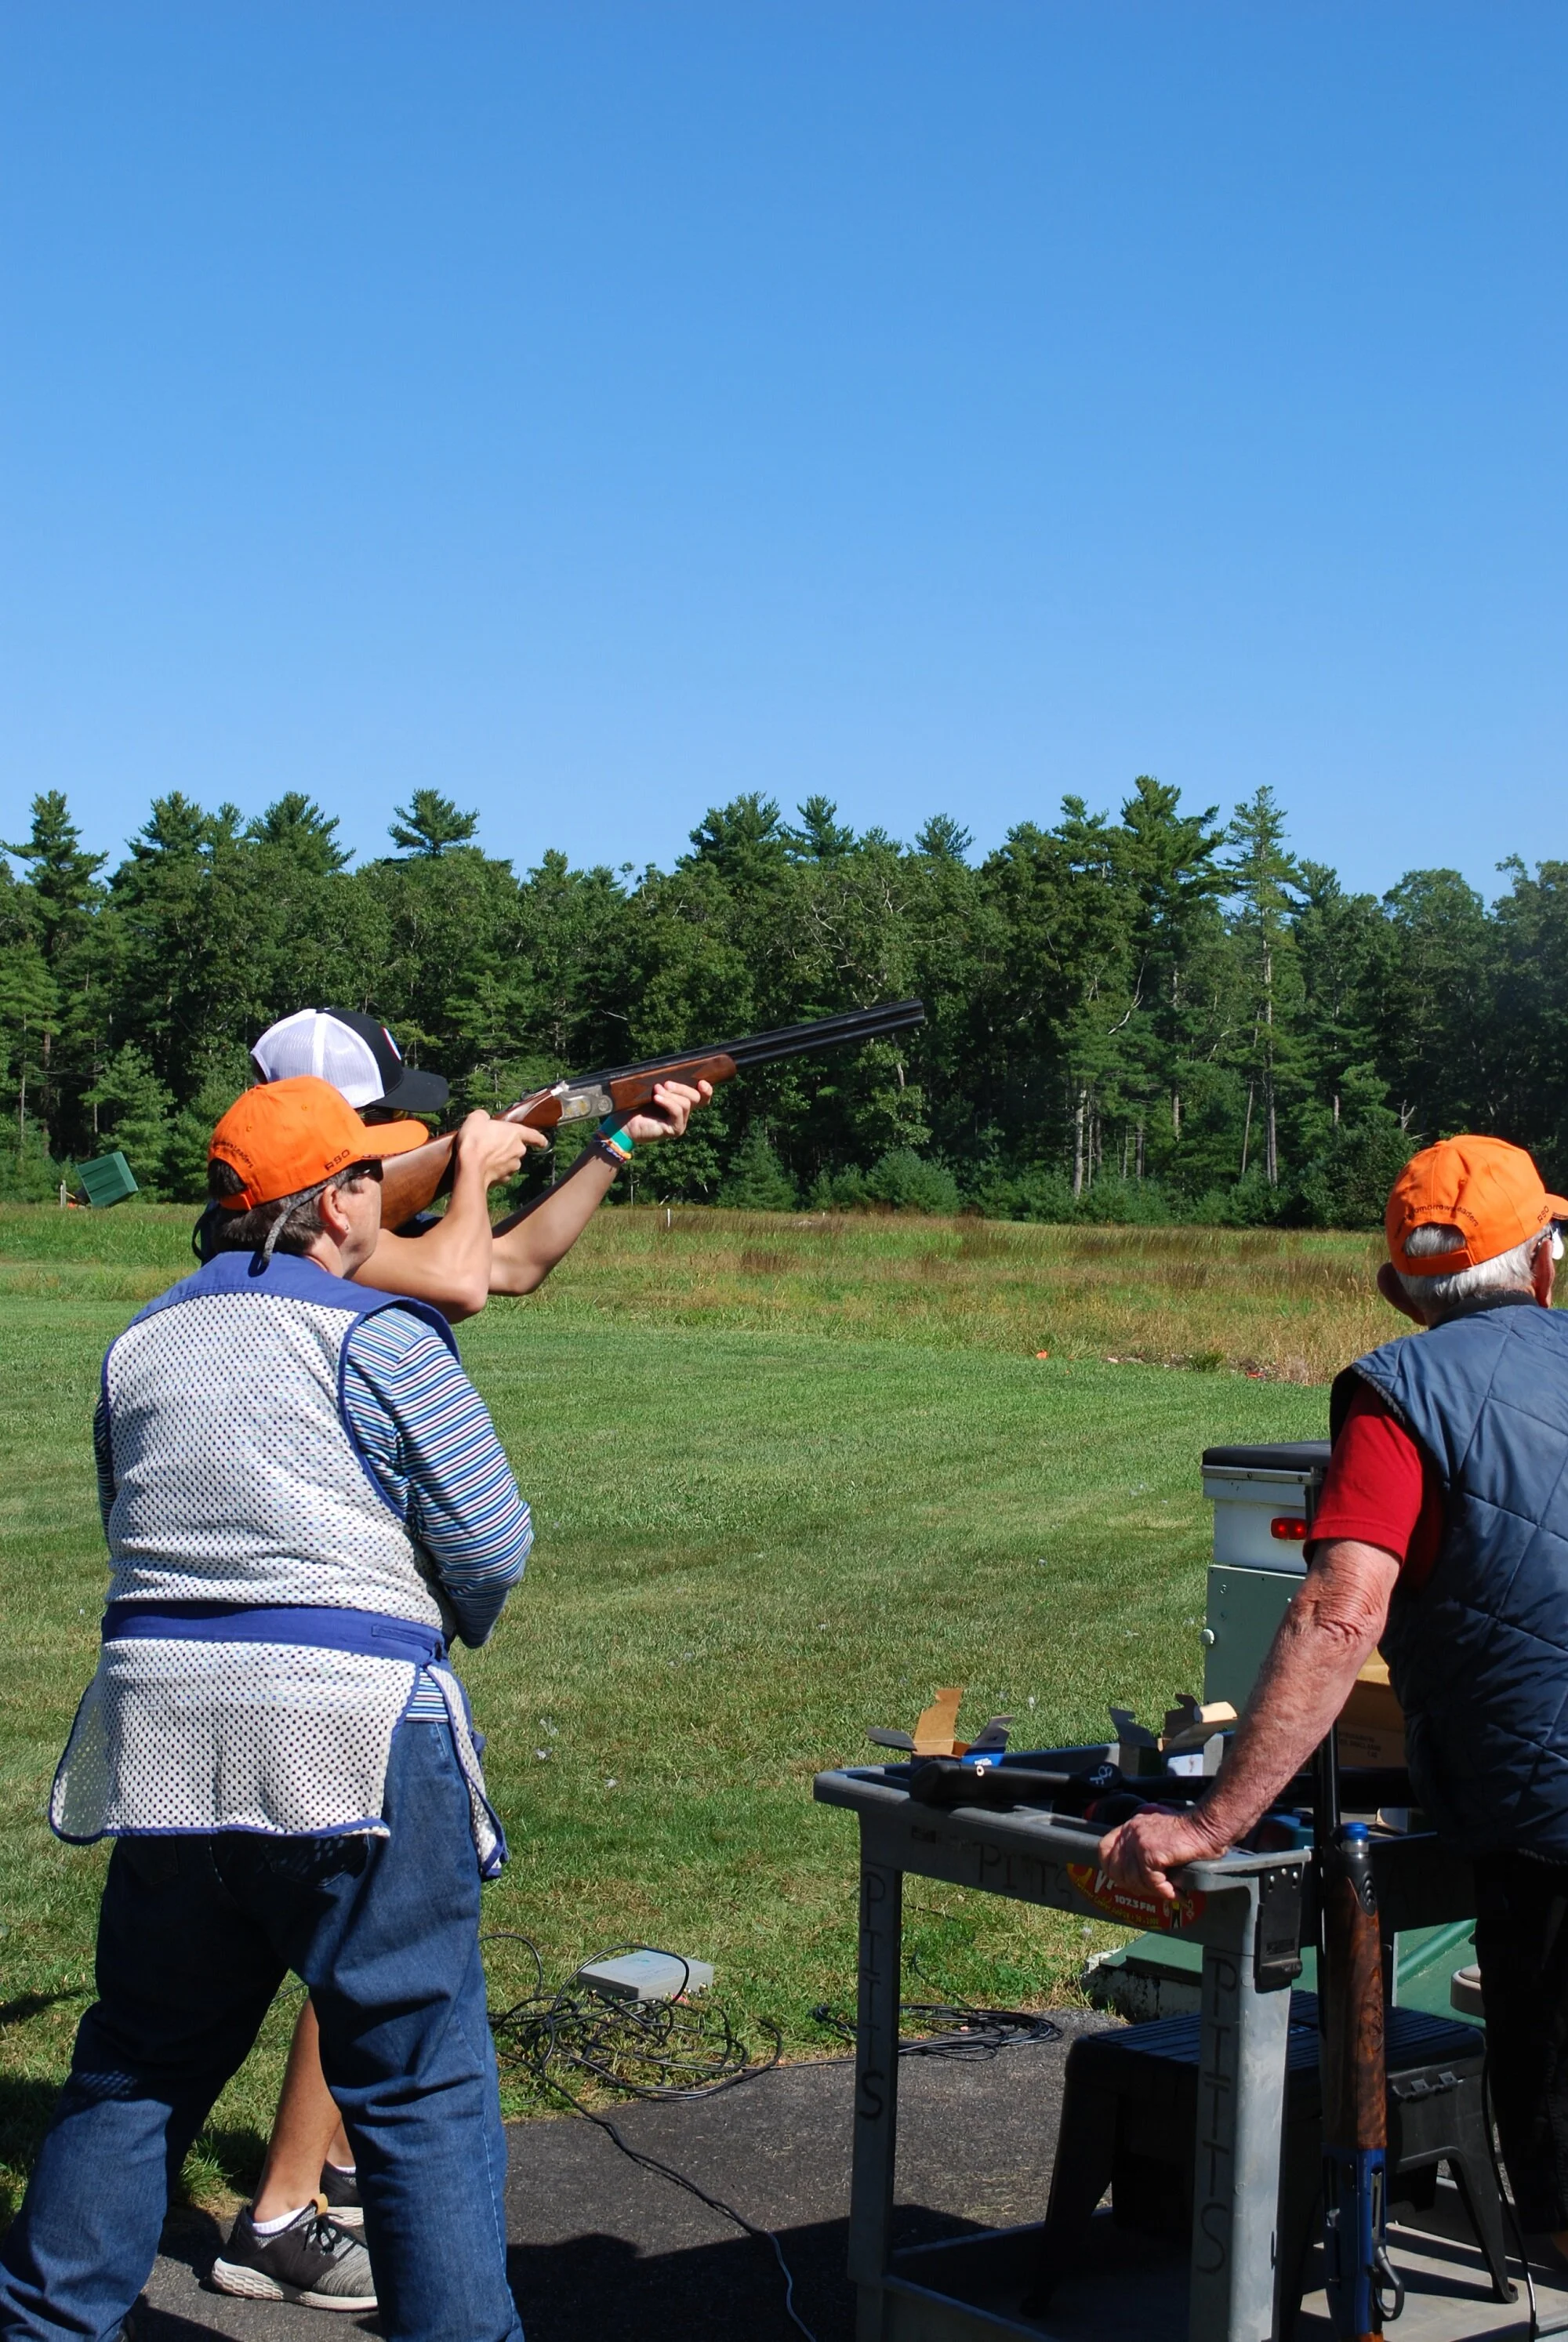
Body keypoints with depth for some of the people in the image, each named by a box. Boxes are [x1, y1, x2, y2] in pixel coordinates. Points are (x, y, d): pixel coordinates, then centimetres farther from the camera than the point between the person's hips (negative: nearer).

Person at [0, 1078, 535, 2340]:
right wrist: (446, 1616, 14)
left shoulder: (141, 1343, 12)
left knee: (142, 2059, 19)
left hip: (160, 1732, 6)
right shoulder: (380, 1336, -7)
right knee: (421, 2084, 3)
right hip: (349, 1731, -6)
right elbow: (495, 1545, -6)